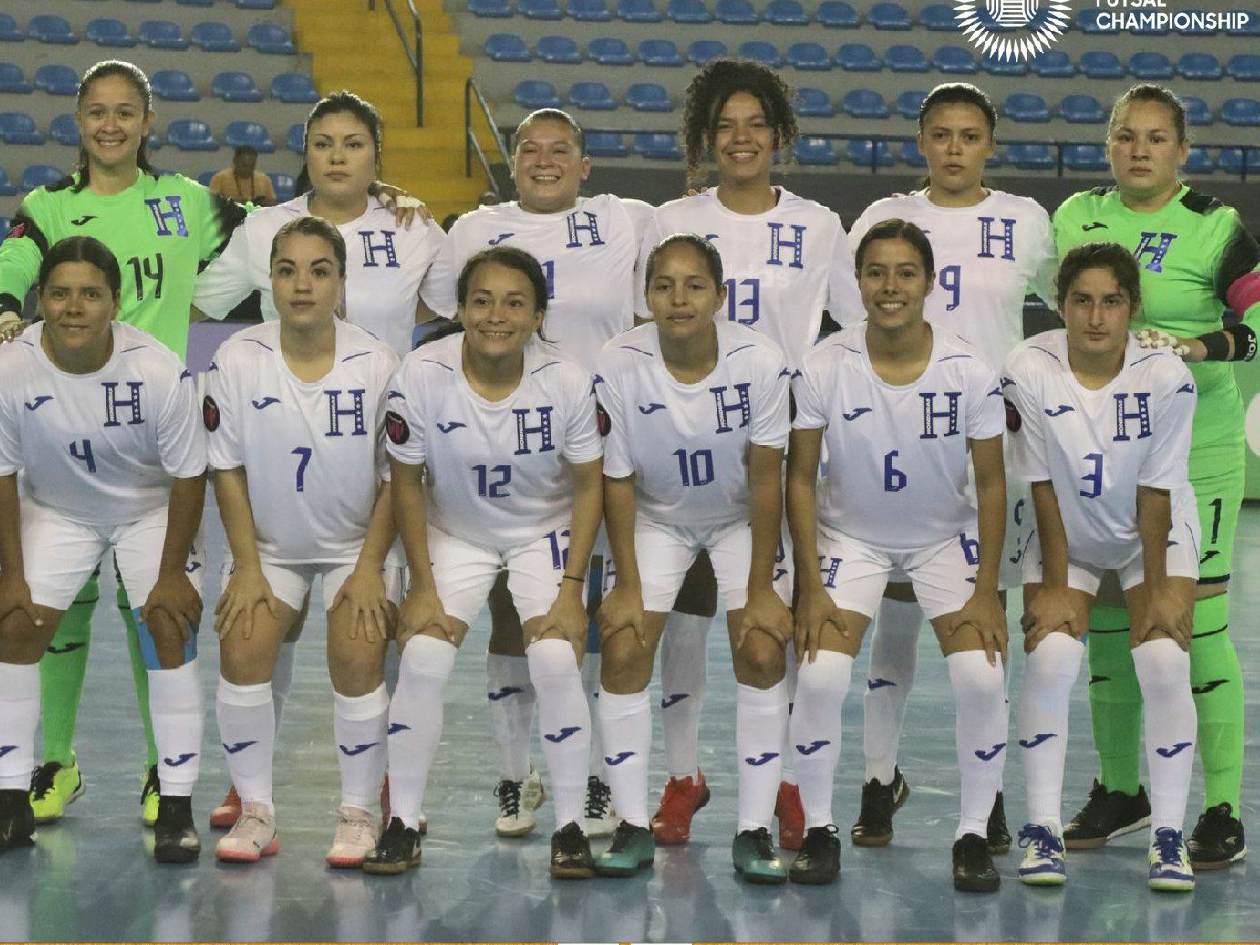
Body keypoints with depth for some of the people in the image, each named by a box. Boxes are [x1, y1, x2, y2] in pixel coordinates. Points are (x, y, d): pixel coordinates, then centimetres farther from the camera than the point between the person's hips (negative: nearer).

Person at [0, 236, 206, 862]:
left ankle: (176, 807, -8)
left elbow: (188, 476, -18)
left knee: (169, 630, -15)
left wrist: (172, 572, -16)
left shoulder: (159, 371, -30)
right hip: (55, 510, 2)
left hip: (150, 509, -2)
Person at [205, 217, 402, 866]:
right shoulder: (238, 360, -13)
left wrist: (370, 567, -11)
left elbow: (397, 476, -7)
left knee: (357, 655, -19)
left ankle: (359, 813, -2)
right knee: (242, 652, -17)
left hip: (356, 544, -1)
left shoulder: (377, 364, -15)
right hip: (269, 544, 1)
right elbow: (228, 470, -5)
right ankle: (255, 812, -2)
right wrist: (248, 566, -8)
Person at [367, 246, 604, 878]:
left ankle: (570, 826, -3)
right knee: (422, 660, -14)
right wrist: (423, 586, -10)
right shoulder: (423, 374, -23)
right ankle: (403, 824, 1)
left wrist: (572, 589, -13)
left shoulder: (566, 381, -22)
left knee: (556, 662, -18)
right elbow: (406, 483, -10)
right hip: (454, 533, 1)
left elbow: (588, 486, -9)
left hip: (544, 532, -1)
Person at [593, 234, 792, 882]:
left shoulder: (760, 361, -26)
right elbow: (617, 480, -13)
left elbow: (766, 479, -18)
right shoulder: (619, 365, -25)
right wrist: (628, 585, -12)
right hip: (656, 518, 1)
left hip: (739, 519, -1)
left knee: (762, 653, -14)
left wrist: (761, 588, -15)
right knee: (623, 651, -11)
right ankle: (634, 826, 2)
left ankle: (754, 830, -4)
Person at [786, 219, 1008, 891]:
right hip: (850, 534, 0)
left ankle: (973, 835, 1)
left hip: (945, 537, 0)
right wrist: (810, 585, -12)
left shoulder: (969, 371, -17)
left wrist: (986, 591, -10)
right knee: (820, 675, -19)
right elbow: (801, 477, -8)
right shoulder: (824, 367, -18)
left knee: (981, 676, -17)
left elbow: (990, 482, -7)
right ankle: (818, 830, 1)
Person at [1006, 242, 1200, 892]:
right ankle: (1043, 829, -7)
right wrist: (1054, 585, -13)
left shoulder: (1166, 376, -22)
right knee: (1050, 658, -18)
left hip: (1155, 531, 0)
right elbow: (1043, 486, -15)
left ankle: (1168, 835, -6)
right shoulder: (1030, 371, -22)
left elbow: (1155, 494, -16)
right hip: (1066, 533, 0)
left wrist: (1156, 589, -13)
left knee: (1165, 663, -17)